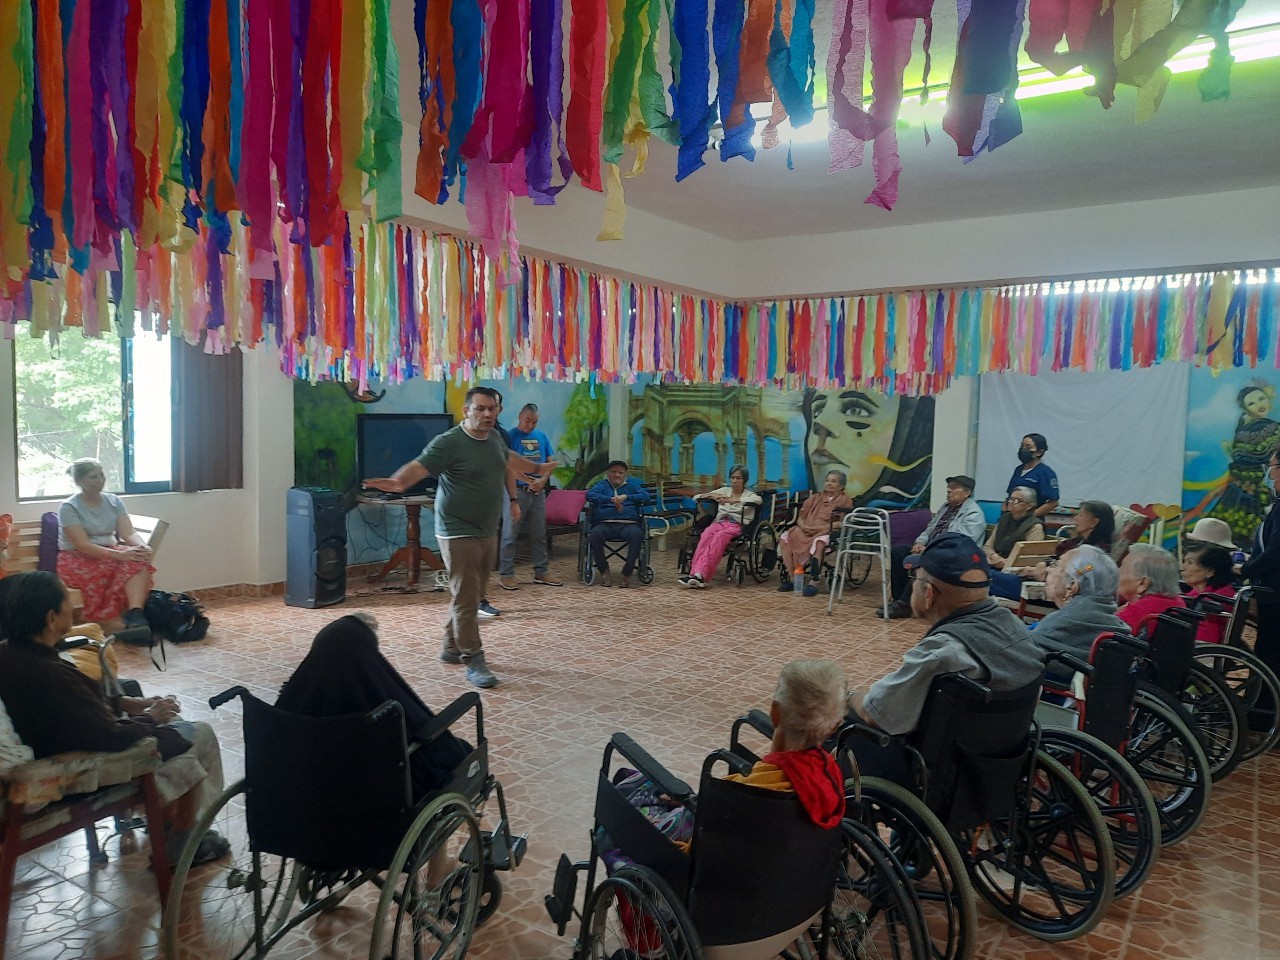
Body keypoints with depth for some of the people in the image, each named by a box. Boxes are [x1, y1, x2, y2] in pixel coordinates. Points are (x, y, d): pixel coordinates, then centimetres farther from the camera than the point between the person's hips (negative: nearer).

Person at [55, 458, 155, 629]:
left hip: (110, 553, 5)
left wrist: (143, 546, -30)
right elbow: (83, 545, -20)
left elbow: (129, 533, -5)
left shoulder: (114, 501, 5)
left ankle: (135, 613, -46)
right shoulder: (69, 507, -10)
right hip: (77, 559, -4)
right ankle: (133, 612, -27)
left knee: (139, 559, -30)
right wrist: (119, 554, -34)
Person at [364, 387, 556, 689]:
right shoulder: (448, 442, -16)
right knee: (465, 598, -7)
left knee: (472, 595, 15)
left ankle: (451, 648, 29)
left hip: (488, 532, 8)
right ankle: (473, 661, 0)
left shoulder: (494, 438, 9)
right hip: (459, 534, -8)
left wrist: (537, 468, 47)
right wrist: (398, 482, -50)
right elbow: (419, 466, -28)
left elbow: (510, 458, 31)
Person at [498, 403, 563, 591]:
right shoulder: (510, 437, -5)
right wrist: (529, 481, -22)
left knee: (539, 534, 11)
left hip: (538, 491, 5)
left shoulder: (542, 437, 11)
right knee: (510, 534, -3)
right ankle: (505, 574, 1)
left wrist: (543, 480, -9)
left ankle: (541, 572, 20)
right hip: (517, 491, -5)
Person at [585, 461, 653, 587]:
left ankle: (627, 573, -23)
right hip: (605, 523, 0)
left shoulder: (632, 484, 27)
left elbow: (646, 497, 9)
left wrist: (626, 497, -4)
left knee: (637, 534, -35)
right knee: (594, 535, -33)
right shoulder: (601, 485, 25)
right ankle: (604, 571, -13)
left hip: (629, 523, 0)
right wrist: (611, 499, -9)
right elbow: (590, 495, 3)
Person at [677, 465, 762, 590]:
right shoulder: (724, 491, 22)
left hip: (737, 526, -3)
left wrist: (734, 500, -24)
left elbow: (758, 500, -15)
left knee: (719, 536, -36)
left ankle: (700, 575, -46)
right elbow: (696, 497, 17)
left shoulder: (749, 494, 12)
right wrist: (711, 495, -4)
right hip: (719, 523, 3)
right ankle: (696, 573, -48)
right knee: (706, 535, -33)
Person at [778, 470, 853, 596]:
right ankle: (790, 578, -21)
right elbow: (801, 517, 19)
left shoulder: (844, 500, 7)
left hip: (827, 532, -5)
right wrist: (803, 525, -6)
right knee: (785, 538, -22)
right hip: (806, 530, 5)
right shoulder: (815, 497, 22)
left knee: (818, 542, -40)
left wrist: (819, 527, -16)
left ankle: (812, 582, -38)